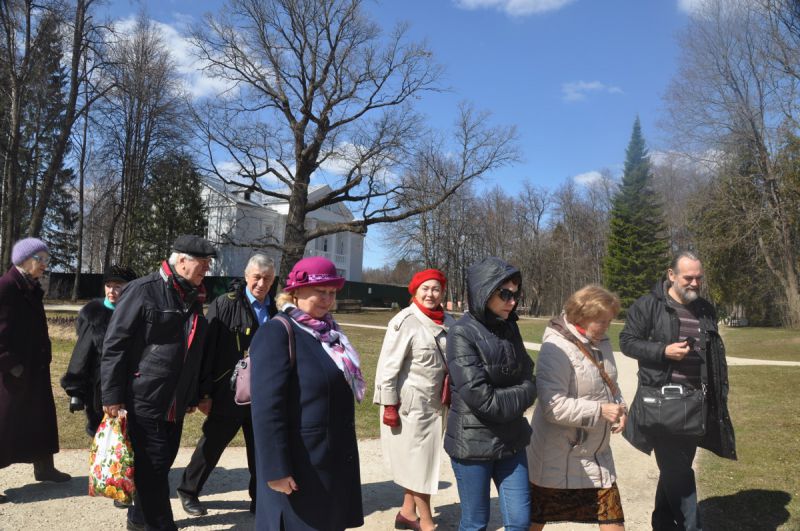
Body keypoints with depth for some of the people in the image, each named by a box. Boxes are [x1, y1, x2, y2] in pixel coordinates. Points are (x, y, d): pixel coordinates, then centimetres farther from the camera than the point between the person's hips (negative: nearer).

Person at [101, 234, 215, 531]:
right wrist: (113, 396, -15)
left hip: (175, 404, 7)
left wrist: (192, 396, 19)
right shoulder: (144, 291, -12)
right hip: (143, 400, -7)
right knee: (153, 468, 0)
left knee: (161, 465, 17)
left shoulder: (193, 298, 11)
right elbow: (114, 344, -13)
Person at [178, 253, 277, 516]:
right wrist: (204, 392, -12)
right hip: (228, 395, -4)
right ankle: (188, 490, 34)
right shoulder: (225, 304, -9)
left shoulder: (275, 311, 5)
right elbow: (207, 350, -11)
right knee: (211, 445, 12)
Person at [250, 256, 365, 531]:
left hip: (334, 458, 8)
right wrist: (277, 469, -23)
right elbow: (267, 408, -21)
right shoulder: (277, 332, -16)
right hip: (299, 464, -8)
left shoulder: (328, 330, 8)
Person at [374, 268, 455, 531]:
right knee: (418, 462, 5)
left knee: (422, 460, 17)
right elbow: (388, 366, -15)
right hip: (409, 403, -6)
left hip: (434, 402, 6)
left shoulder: (448, 323, 2)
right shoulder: (404, 322, -15)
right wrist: (389, 406, -15)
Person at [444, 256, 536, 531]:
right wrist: (517, 397, -8)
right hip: (473, 443, -5)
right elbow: (481, 397, -20)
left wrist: (501, 400, -12)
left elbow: (528, 382, 5)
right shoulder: (462, 333, -16)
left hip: (511, 440, 5)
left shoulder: (509, 327, 4)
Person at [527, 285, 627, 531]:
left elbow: (610, 386, 16)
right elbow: (553, 406, -28)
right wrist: (600, 411, -25)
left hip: (596, 455, 7)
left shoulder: (600, 342, 3)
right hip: (557, 459, -7)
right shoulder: (556, 349, -23)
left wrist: (620, 408, -4)